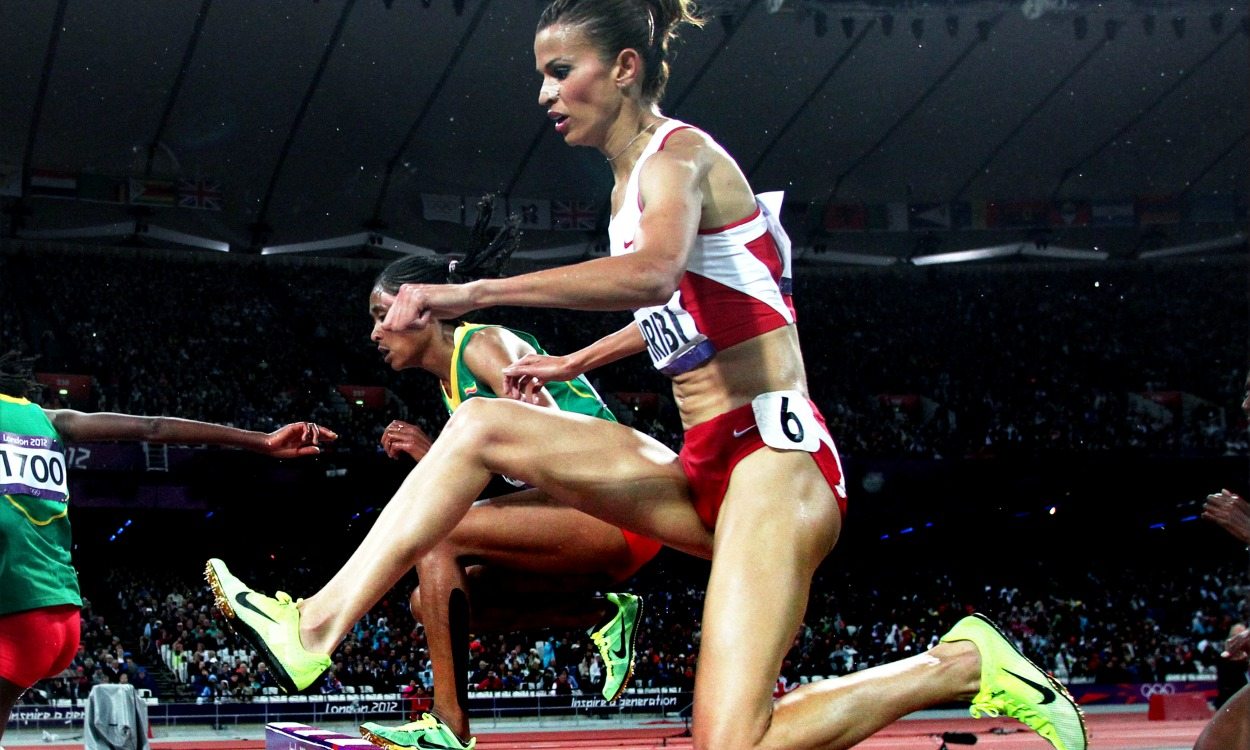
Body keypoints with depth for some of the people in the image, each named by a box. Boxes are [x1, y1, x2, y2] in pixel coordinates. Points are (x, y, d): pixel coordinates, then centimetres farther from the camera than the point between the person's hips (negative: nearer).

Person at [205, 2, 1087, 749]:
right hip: (701, 469, 9)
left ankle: (962, 664, -6)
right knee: (482, 428, 1)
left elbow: (653, 273, -31)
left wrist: (471, 294, -33)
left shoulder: (676, 153, -9)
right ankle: (317, 625, -5)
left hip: (770, 454, -9)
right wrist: (576, 362, 40)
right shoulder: (631, 182, 19)